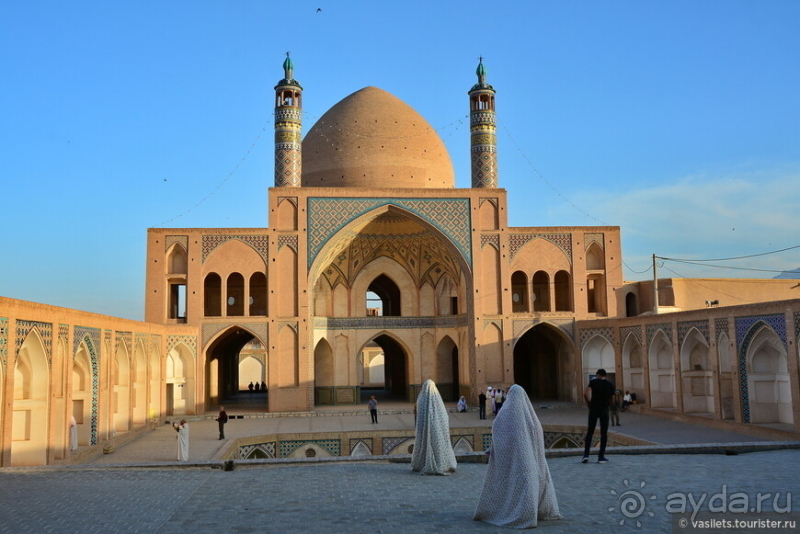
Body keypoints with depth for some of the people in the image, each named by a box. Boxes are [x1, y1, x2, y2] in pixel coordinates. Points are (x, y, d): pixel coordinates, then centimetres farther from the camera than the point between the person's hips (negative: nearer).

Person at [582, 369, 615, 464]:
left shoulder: (593, 382, -1)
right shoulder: (610, 385, 6)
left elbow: (586, 394, -12)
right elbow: (611, 400, 8)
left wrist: (589, 403, 3)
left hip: (594, 409, -1)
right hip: (604, 410, 1)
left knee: (590, 432, 7)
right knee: (604, 433, 6)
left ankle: (586, 455, 0)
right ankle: (601, 457, 7)